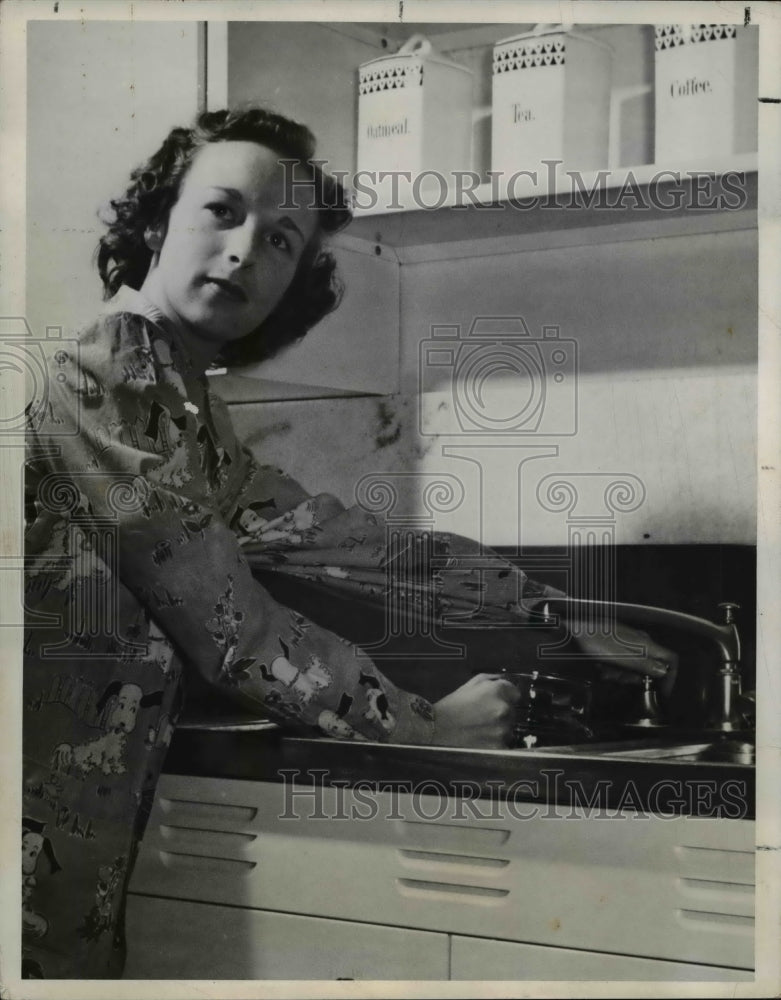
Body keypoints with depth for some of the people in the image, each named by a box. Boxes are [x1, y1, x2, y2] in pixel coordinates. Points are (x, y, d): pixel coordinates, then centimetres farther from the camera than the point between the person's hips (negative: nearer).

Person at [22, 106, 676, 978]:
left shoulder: (186, 408, 12)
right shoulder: (96, 381, -16)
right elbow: (231, 631, -17)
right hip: (41, 833, -8)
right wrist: (424, 726, -6)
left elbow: (345, 541, 13)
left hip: (89, 834, 8)